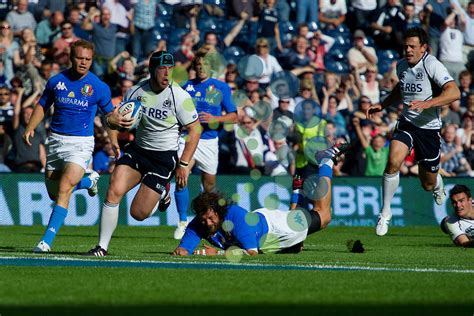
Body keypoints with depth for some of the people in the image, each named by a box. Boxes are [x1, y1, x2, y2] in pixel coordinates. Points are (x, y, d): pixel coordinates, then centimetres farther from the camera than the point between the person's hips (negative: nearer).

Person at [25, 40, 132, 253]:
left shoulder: (99, 87, -5)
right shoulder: (56, 81, 1)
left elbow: (109, 112, 7)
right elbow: (42, 106, 14)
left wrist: (119, 120, -15)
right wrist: (30, 128, 0)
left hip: (81, 142, -4)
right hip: (56, 139, 4)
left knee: (64, 189, -20)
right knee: (54, 193, 11)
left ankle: (47, 241, -21)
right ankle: (89, 181, 41)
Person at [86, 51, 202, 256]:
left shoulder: (179, 96, -13)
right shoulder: (135, 91, -3)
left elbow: (195, 130, -7)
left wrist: (184, 164, -11)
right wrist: (114, 141, -5)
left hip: (164, 157, -3)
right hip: (137, 149, 3)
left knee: (138, 213, -7)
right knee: (114, 191, -19)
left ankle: (161, 194, 28)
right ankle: (102, 246, -8)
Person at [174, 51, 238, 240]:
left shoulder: (221, 88, 4)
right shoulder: (186, 87, 8)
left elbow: (234, 116, 4)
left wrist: (215, 119, -12)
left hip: (209, 140, 0)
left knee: (209, 185, 7)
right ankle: (183, 222, -9)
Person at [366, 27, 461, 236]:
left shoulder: (431, 65, -17)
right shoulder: (401, 66, 3)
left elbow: (454, 92, -30)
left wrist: (427, 103, -41)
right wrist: (382, 105, 14)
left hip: (429, 128, -3)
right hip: (406, 123, 3)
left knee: (428, 184, 10)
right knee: (393, 162, -26)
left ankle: (438, 185, 50)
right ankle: (385, 213, -12)